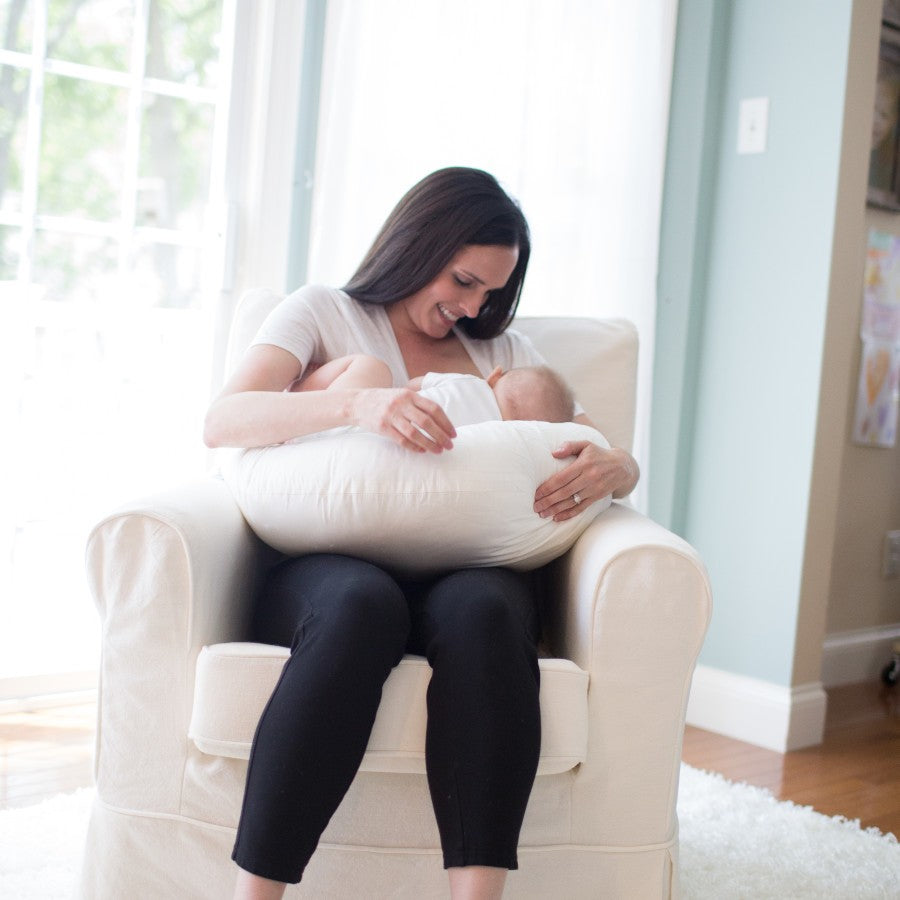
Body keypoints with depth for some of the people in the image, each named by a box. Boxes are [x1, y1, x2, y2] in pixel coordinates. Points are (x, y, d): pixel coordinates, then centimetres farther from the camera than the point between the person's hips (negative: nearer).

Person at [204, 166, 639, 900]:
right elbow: (223, 423, -3)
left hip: (461, 572, 2)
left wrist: (608, 468, -9)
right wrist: (358, 404, -22)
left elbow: (613, 461, 18)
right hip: (329, 568, -2)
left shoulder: (501, 349, 25)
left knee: (482, 608, -34)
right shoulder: (323, 312, 16)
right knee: (363, 602, -38)